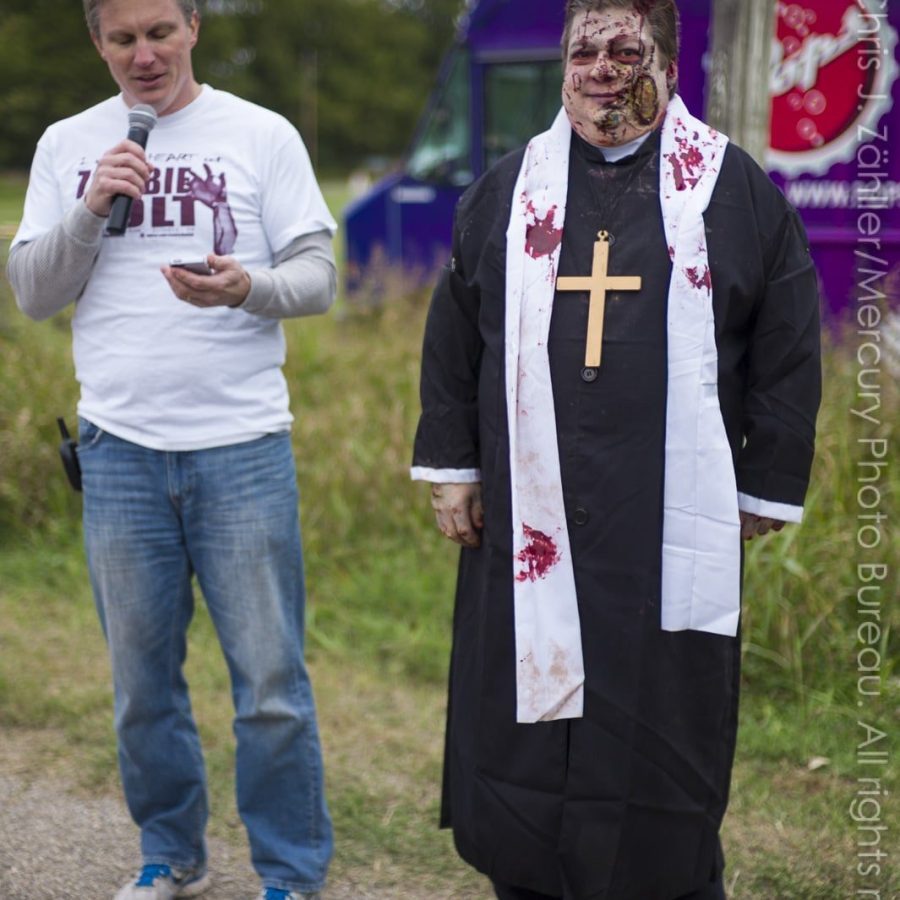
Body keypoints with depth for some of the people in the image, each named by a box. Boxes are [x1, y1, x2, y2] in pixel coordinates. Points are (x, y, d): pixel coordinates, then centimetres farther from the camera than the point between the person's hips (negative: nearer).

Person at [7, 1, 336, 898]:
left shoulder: (261, 135, 2)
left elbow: (318, 275, 0)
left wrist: (249, 288, -21)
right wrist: (91, 210, -9)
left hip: (242, 443, -2)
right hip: (118, 448, 3)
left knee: (270, 682, 0)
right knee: (142, 681, 12)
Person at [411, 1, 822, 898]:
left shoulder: (736, 192, 3)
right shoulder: (506, 192, 11)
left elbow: (788, 357, 3)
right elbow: (452, 344, 13)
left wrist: (766, 489, 1)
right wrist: (451, 468, 9)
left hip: (671, 530, -2)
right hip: (530, 522, 3)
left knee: (666, 738, 4)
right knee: (522, 731, 8)